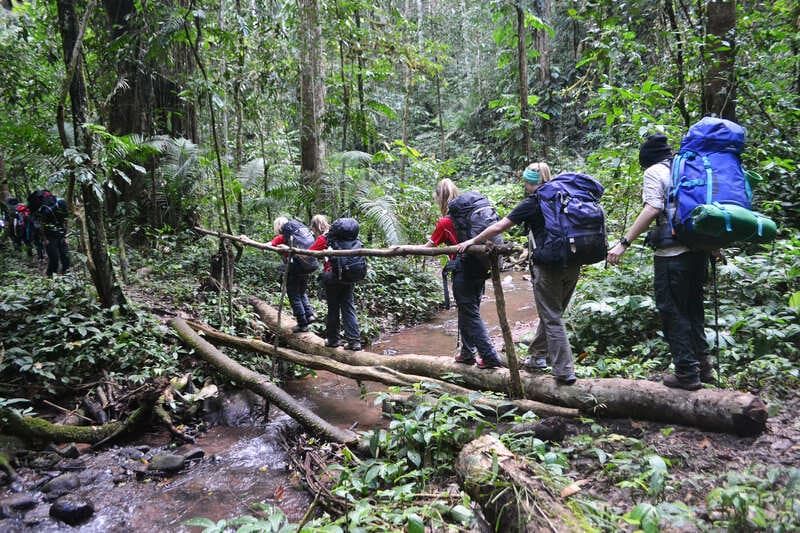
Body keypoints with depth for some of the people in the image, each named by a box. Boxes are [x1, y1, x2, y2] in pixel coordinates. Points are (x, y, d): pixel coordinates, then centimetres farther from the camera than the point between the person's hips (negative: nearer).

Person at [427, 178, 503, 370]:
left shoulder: (444, 222, -8)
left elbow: (428, 247, 1)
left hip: (462, 271, -7)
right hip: (479, 268, 7)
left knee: (470, 315, 1)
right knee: (469, 311, 18)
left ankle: (490, 356, 0)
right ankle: (467, 353, 27)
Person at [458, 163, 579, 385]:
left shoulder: (531, 203, -4)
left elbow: (498, 227, -4)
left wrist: (473, 241, 5)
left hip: (549, 266, -7)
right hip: (573, 264, 7)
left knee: (552, 319, 1)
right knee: (552, 314, 18)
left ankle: (565, 372, 1)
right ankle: (538, 355, 31)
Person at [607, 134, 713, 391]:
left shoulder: (654, 172, -3)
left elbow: (653, 209, -18)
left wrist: (623, 243, -20)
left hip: (673, 252, -8)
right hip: (699, 248, 8)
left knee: (672, 311, 2)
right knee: (692, 307, 18)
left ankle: (686, 372, 6)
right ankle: (702, 365, 26)